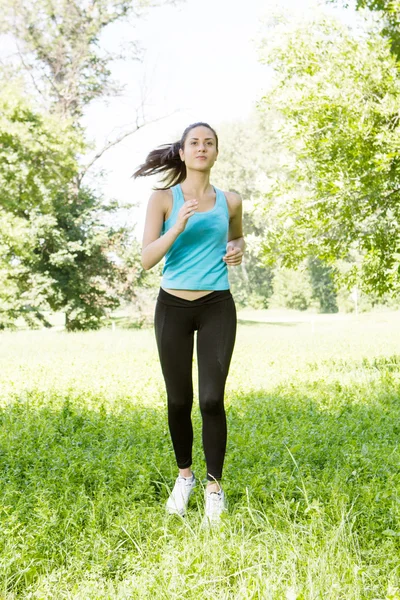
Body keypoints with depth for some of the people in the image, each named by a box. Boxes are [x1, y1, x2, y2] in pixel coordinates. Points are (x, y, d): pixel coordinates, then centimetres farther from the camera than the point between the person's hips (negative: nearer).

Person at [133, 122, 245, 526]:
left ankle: (214, 486, 9)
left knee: (212, 400, -6)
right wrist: (178, 227, -21)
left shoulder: (229, 201, 6)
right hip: (173, 307, 0)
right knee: (179, 400, 8)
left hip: (217, 308, 1)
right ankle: (184, 475, 29)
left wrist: (237, 250, 4)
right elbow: (147, 259, -8)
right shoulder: (164, 199, -1)